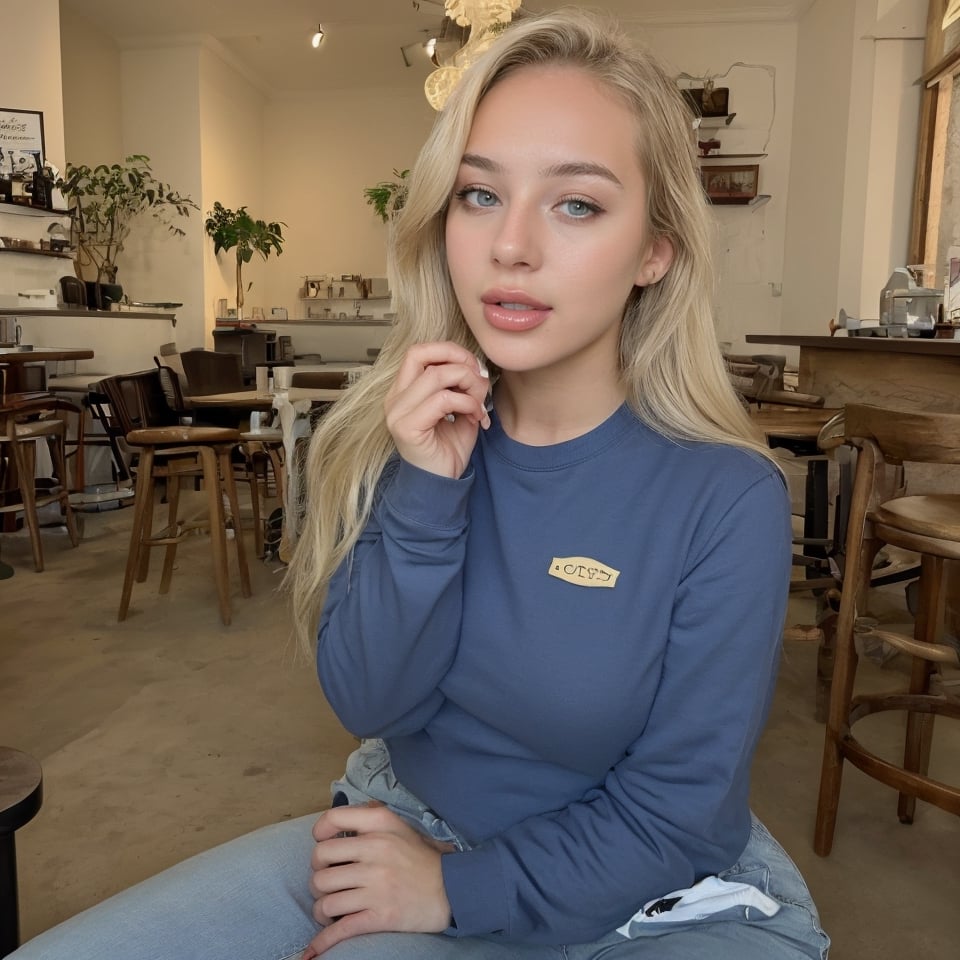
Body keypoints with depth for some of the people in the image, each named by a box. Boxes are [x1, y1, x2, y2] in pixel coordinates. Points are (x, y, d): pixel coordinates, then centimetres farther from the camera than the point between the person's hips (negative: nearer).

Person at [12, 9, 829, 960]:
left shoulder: (726, 498, -21)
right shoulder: (406, 431, -10)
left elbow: (672, 813, -14)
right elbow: (369, 703, -12)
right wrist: (425, 494, -25)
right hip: (406, 826, 3)